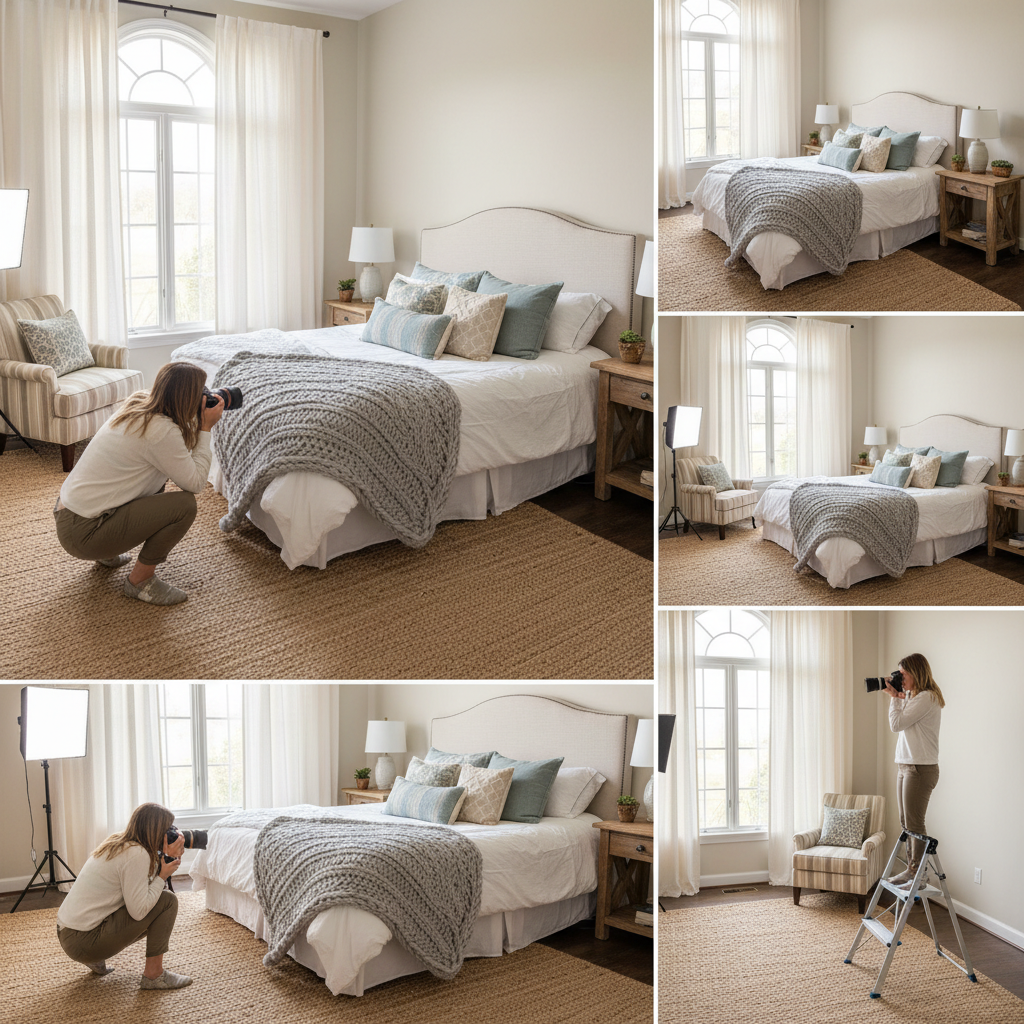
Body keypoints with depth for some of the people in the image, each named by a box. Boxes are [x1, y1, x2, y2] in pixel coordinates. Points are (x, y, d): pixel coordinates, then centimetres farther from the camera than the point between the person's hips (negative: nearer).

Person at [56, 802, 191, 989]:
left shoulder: (117, 842, 10)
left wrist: (168, 859, 5)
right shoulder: (137, 854, -18)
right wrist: (162, 876, -10)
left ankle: (96, 960, 18)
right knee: (167, 901, -9)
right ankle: (154, 974, -3)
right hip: (83, 942, -10)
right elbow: (138, 911, -21)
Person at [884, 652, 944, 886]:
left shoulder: (927, 698, -15)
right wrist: (898, 697, 13)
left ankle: (917, 875, -2)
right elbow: (899, 724, 20)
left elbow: (896, 724, -17)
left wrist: (894, 697, -5)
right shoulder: (913, 697, 15)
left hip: (920, 768, -10)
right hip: (905, 766, 10)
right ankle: (911, 869, 17)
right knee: (906, 822, 11)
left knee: (914, 823, -6)